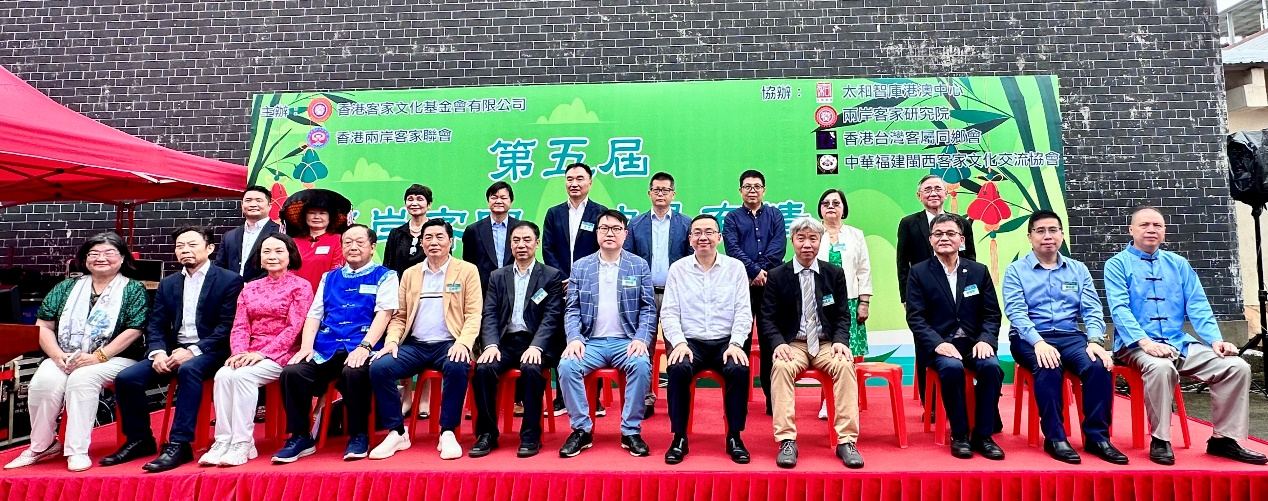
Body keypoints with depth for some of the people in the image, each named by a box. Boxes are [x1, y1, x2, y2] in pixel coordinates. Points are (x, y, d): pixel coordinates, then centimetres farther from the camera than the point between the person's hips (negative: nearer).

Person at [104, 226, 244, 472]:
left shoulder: (230, 280, -2)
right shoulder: (168, 284, 17)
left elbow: (227, 326, -10)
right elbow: (156, 326, 12)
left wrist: (192, 350, -21)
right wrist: (158, 352, -9)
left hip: (209, 351, -6)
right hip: (173, 351, 6)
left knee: (188, 369, -36)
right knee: (126, 378, -14)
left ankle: (179, 444, -31)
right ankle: (140, 440, 5)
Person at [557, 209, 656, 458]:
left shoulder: (639, 265, 7)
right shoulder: (580, 266, 9)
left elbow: (648, 308, 3)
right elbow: (572, 309, 5)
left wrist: (641, 339, -13)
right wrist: (575, 338, -12)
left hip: (626, 342, -1)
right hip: (591, 342, 1)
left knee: (642, 364, -31)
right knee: (567, 365, -27)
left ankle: (631, 432, -13)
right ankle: (581, 429, -8)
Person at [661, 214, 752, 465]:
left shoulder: (736, 267, 6)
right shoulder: (677, 269, 6)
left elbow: (743, 311, 2)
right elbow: (669, 313, 2)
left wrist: (735, 344, -12)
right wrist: (679, 342, -14)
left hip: (726, 341, 0)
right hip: (691, 341, 0)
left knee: (739, 369, -30)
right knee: (678, 369, -30)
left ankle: (734, 437, -11)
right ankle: (679, 438, -13)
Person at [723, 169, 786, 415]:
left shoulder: (774, 215, 14)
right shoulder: (732, 218, 10)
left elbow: (779, 245, -1)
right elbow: (732, 249, -5)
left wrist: (762, 269, -13)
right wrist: (755, 271, -15)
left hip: (770, 284, 1)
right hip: (741, 285, -1)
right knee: (740, 340, 3)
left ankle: (773, 399, 9)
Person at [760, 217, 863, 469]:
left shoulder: (835, 273, 7)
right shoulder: (776, 276, 2)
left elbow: (843, 315, 8)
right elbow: (766, 318, 0)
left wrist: (840, 340, -12)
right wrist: (778, 343, -19)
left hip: (827, 344, 1)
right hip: (793, 344, -1)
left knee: (845, 366, -30)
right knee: (782, 367, -33)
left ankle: (846, 441, -24)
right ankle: (787, 441, -30)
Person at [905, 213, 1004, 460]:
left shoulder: (979, 271, 11)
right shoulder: (918, 273, 3)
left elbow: (992, 314, 8)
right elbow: (915, 318, -4)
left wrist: (985, 340, -12)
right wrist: (938, 343, -20)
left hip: (974, 342, 3)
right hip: (938, 344, -2)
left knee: (991, 366, -28)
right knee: (952, 367, -33)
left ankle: (983, 435, -11)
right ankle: (959, 435, -14)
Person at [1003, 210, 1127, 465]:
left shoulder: (1078, 270, 15)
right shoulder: (1016, 270, 4)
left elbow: (1092, 310, 6)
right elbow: (1016, 312, -9)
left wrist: (1095, 340, -14)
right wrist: (1038, 342, -25)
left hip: (1070, 336, 3)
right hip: (1029, 338, -3)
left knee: (1100, 366, -26)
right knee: (1049, 367, -34)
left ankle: (1097, 437, -14)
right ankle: (1054, 437, -22)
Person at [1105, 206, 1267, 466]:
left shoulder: (1178, 264, 16)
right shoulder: (1117, 264, 0)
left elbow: (1198, 306, 9)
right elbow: (1119, 309, -13)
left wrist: (1215, 339, -7)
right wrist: (1145, 341, -26)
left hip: (1179, 343, 6)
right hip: (1136, 345, -6)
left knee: (1237, 366, -13)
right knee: (1161, 367, -36)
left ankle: (1224, 439, 1)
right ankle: (1160, 441, -21)